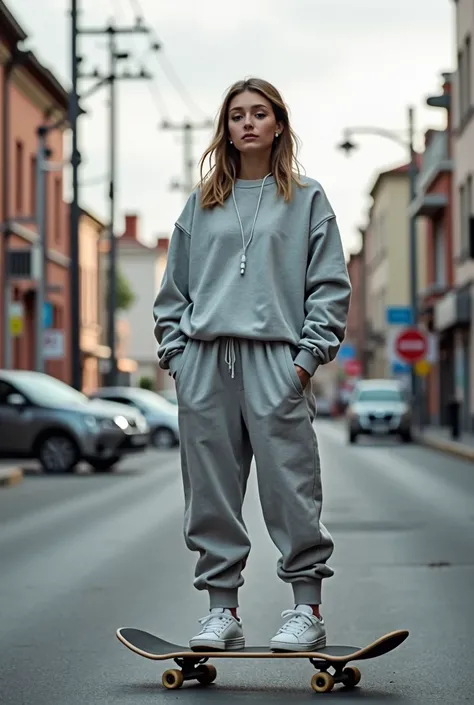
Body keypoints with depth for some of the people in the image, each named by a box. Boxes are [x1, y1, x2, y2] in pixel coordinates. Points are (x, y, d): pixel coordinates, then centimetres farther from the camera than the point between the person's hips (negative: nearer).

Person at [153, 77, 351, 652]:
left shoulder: (307, 199, 9)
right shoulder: (202, 203, 17)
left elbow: (331, 285, 4)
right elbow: (174, 286, 17)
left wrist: (309, 355, -6)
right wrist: (175, 352, 6)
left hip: (276, 360, -3)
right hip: (205, 362, 3)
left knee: (290, 486, -5)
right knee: (211, 491, 3)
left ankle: (307, 610, 3)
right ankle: (222, 609, 11)